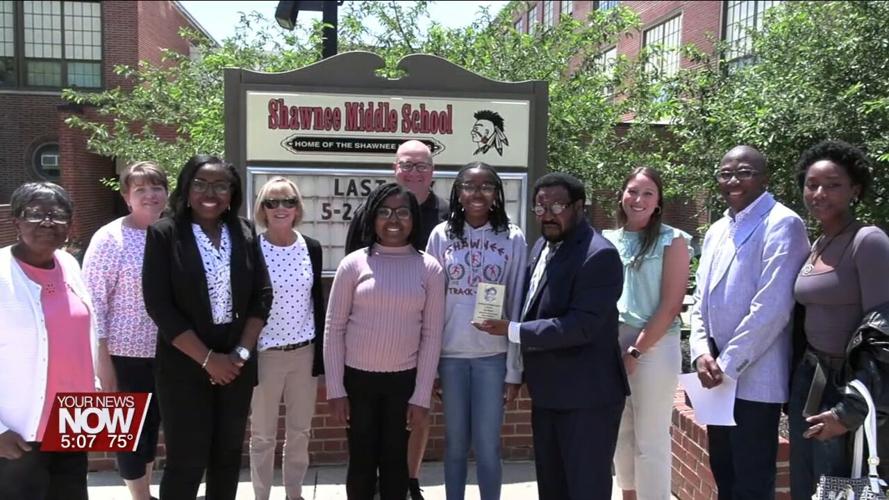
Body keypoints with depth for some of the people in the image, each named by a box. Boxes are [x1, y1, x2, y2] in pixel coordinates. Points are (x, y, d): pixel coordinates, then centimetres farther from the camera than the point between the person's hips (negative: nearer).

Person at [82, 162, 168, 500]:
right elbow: (93, 299, -12)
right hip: (126, 352, -5)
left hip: (166, 351, 5)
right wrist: (102, 360, -15)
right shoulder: (110, 238, -12)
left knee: (153, 422, 18)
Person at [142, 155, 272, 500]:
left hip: (236, 364, 4)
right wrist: (207, 358, -14)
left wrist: (242, 352, -6)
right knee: (186, 461, 1)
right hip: (184, 366, -3)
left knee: (228, 455, 14)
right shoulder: (164, 234, -7)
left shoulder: (245, 233, 4)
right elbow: (159, 305, -12)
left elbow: (262, 295, 4)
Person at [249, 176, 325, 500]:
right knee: (262, 435, 10)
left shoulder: (312, 248, 1)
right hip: (265, 354, -3)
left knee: (300, 431, 14)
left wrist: (321, 354, 4)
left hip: (304, 352, 3)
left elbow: (318, 302, 6)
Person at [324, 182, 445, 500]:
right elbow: (334, 329, -2)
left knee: (395, 460, 13)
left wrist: (422, 395, -4)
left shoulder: (429, 268, -3)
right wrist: (335, 390, -4)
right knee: (362, 461, 11)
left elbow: (432, 335, -1)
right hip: (357, 378, 0)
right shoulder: (354, 263, -5)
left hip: (403, 380, 1)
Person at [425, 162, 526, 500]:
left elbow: (517, 304, -1)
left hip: (493, 355, -1)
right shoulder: (441, 235, 0)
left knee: (488, 445, 5)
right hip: (450, 353, 1)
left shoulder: (513, 238, -3)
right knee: (455, 443, 13)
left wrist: (515, 369, -2)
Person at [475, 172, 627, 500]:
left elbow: (580, 326, -25)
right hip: (547, 393, 9)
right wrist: (525, 372, 9)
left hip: (587, 396, -8)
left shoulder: (599, 255, -19)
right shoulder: (542, 246, 9)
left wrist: (512, 331, -21)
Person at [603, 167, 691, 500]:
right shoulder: (609, 240, 8)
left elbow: (671, 305, -10)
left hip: (654, 347, -5)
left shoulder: (671, 240, -4)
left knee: (650, 440, 1)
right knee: (621, 434, 15)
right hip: (612, 345, 5)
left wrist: (636, 351, -12)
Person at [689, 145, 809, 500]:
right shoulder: (716, 231, 13)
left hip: (754, 379, -7)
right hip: (717, 376, 7)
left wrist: (728, 365, -17)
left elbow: (771, 307, -19)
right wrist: (701, 352, -4)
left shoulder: (782, 224, -11)